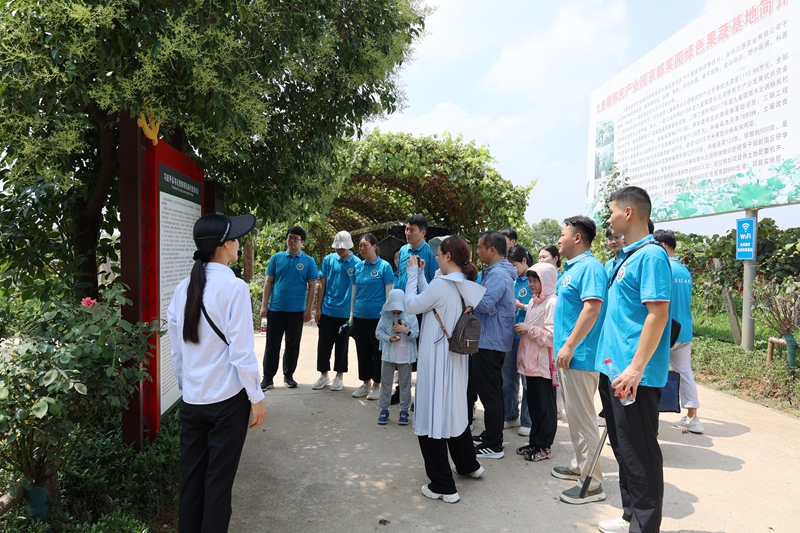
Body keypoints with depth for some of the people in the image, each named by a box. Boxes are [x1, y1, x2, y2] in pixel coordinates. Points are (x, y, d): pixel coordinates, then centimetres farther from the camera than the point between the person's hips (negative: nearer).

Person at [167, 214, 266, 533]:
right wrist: (256, 397, -8)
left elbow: (176, 346, 7)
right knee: (219, 479, 8)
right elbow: (241, 350, -16)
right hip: (227, 399, -5)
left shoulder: (184, 288, 2)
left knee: (191, 476, 17)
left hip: (191, 398, 6)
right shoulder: (234, 287, -16)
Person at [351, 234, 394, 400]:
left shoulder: (384, 266, -7)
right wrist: (351, 315, 13)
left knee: (377, 351, 5)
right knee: (362, 351, 12)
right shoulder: (358, 267, 7)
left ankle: (376, 385, 18)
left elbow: (389, 294, -6)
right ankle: (366, 383, 25)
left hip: (377, 316, -5)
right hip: (360, 316, 5)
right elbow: (354, 293, 13)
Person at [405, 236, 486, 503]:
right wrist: (419, 274, 13)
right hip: (456, 356, 9)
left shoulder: (442, 284, -19)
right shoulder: (465, 286, 6)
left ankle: (443, 486, 7)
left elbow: (412, 306, -9)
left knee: (432, 416, 0)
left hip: (436, 359, -9)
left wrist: (412, 274, 0)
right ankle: (468, 465, 40)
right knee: (454, 409, 24)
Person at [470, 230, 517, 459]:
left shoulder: (498, 274, -19)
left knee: (489, 392, -4)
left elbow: (485, 304, -27)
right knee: (493, 390, 18)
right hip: (493, 339, 11)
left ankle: (493, 445, 5)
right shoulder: (498, 271, 15)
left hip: (490, 341, -11)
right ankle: (492, 435, 30)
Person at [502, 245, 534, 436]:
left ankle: (527, 421, 17)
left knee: (527, 379, 4)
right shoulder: (513, 280, 8)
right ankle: (510, 416, 29)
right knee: (508, 378, 15)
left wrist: (521, 306, -20)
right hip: (511, 333, 7)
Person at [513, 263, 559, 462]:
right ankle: (535, 442, 24)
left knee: (545, 406, 3)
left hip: (544, 364, -8)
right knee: (533, 404, 14)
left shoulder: (552, 303, -14)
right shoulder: (533, 302, 13)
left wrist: (529, 329, -18)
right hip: (530, 361, 8)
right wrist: (522, 329, 8)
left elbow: (552, 337, -20)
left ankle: (544, 446, 13)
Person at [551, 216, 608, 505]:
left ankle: (591, 483, 5)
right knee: (574, 415, 19)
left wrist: (570, 346, -25)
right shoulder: (572, 268, 16)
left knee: (583, 418, -4)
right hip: (568, 353, 11)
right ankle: (579, 465, 32)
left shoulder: (589, 267, -16)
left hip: (580, 355, -11)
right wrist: (563, 345, 21)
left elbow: (592, 308, -25)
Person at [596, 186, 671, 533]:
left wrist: (636, 368, -25)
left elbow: (658, 314, -21)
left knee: (640, 454, 2)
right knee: (623, 447, 18)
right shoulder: (626, 257, 14)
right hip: (613, 369, 10)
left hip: (634, 376, -10)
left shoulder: (651, 256, -14)